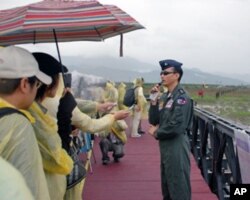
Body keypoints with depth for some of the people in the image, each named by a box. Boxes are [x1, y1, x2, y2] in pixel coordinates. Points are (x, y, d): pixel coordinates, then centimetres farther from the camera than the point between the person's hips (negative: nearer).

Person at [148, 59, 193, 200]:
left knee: (178, 185, 2)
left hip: (177, 145, -8)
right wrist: (154, 101, -5)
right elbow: (154, 120, 7)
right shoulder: (164, 97, 8)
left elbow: (177, 127, -22)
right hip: (165, 145, 8)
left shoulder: (182, 97, -14)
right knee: (166, 184, 20)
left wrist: (157, 133, -8)